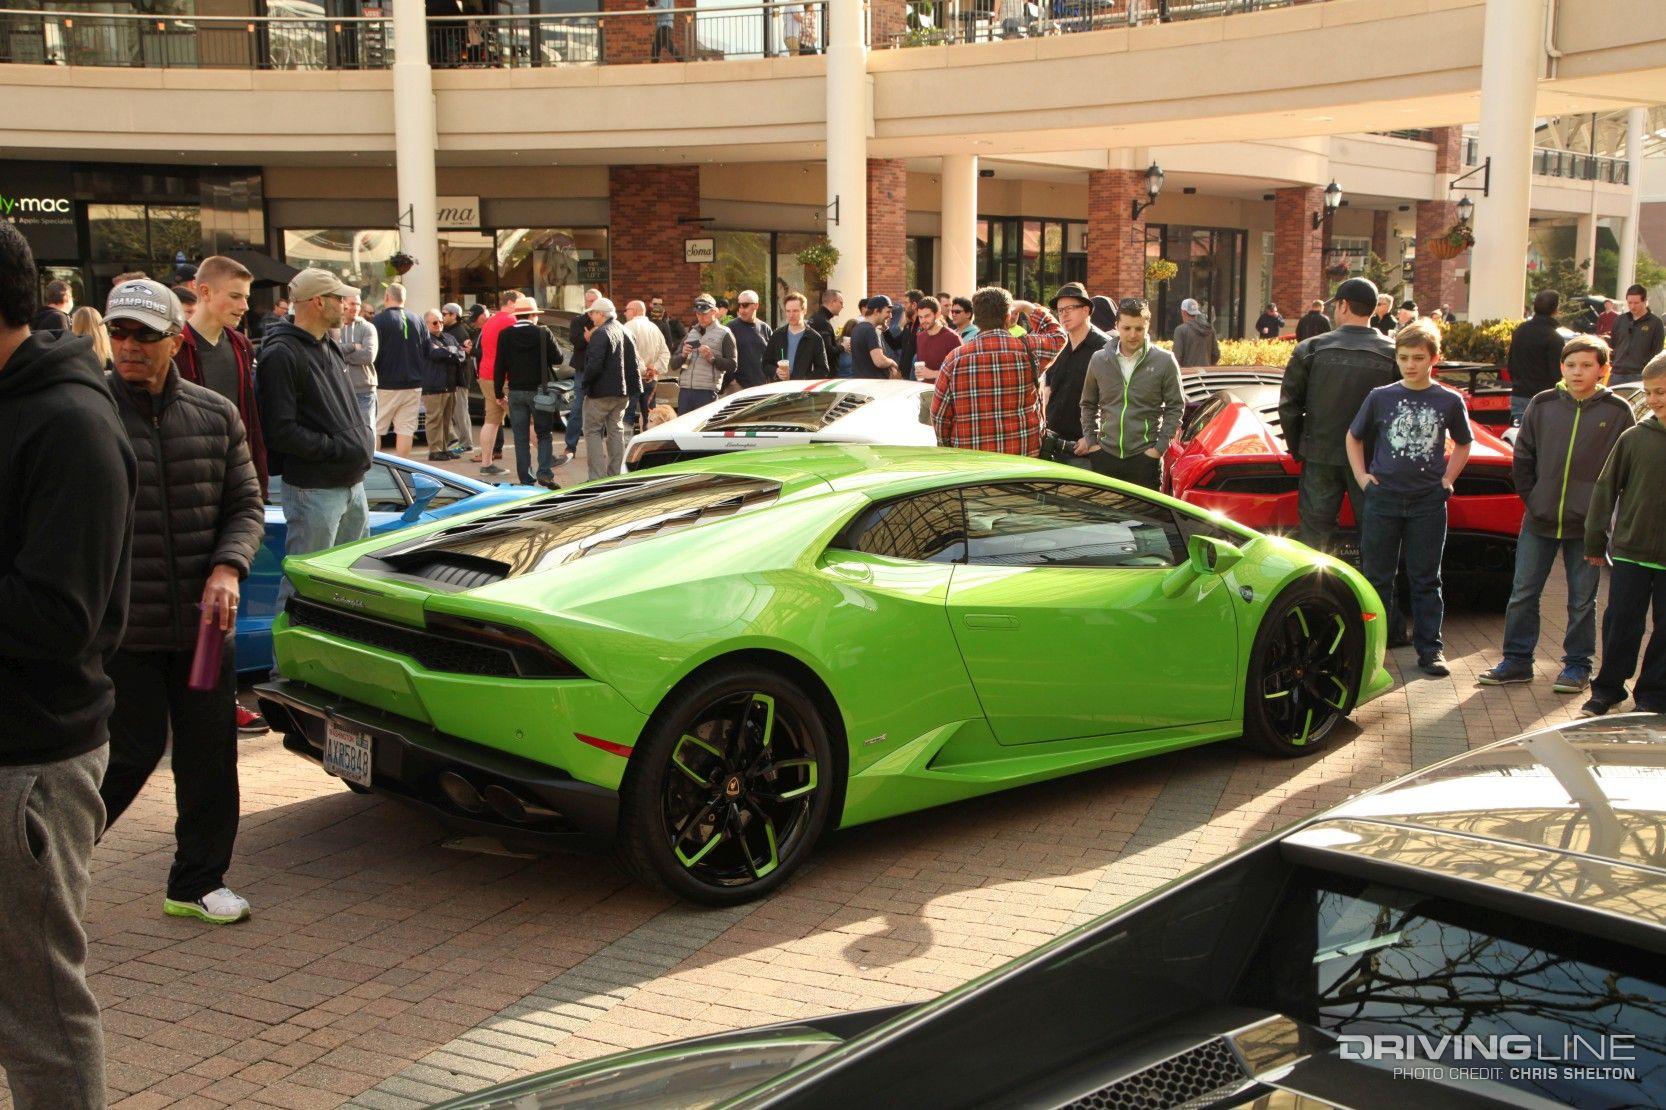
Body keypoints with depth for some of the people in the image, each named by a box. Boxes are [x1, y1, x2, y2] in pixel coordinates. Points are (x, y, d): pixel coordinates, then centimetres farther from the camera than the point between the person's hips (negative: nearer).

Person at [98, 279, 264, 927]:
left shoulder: (216, 416, 6)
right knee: (133, 751, 0)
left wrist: (228, 566, -8)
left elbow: (246, 506, 10)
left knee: (210, 753, 7)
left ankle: (197, 884, 22)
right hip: (120, 627, -4)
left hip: (204, 620, 4)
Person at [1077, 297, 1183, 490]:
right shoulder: (1099, 359, 5)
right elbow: (1088, 403, 16)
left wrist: (1160, 446, -5)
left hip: (1145, 456, -2)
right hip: (1105, 454, 3)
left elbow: (1175, 407, 2)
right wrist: (1090, 439, 7)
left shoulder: (1164, 361, -3)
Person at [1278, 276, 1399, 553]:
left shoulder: (1311, 349, -4)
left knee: (1314, 529, 8)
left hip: (1320, 457, 0)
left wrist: (1297, 448, 10)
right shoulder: (1393, 354, -5)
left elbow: (1289, 405, -1)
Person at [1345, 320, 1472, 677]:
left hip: (1428, 502, 0)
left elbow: (1463, 443, 16)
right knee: (1377, 577, 7)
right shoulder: (1380, 397, 1)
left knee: (1426, 580, 6)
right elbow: (1354, 436, 12)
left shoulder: (1449, 401, 1)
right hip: (1383, 498, 0)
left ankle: (1430, 648, 13)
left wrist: (1448, 478, 5)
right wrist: (1361, 475, 2)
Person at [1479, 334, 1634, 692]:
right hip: (1539, 521, 2)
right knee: (1522, 594, 6)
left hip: (1587, 525, -2)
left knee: (1582, 600, 8)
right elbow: (1523, 457, 9)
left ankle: (1578, 665, 20)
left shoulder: (1617, 412, -3)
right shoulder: (1543, 404, 1)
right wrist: (1531, 497, 2)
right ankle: (1517, 661, 17)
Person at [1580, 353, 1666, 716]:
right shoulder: (1635, 437, 0)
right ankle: (1607, 689, 18)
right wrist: (1596, 540, 4)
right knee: (1620, 622, 6)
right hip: (1630, 551, 0)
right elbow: (1606, 489, 5)